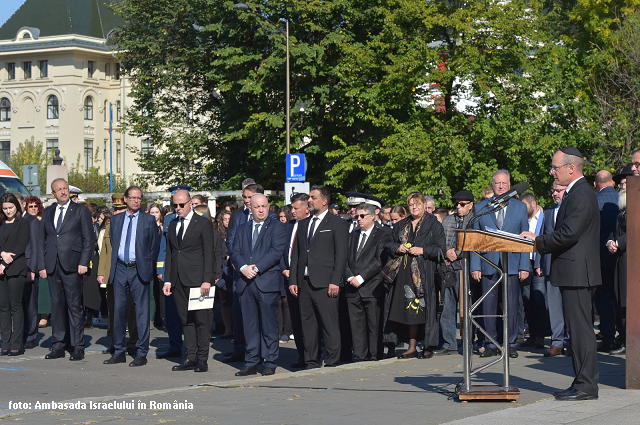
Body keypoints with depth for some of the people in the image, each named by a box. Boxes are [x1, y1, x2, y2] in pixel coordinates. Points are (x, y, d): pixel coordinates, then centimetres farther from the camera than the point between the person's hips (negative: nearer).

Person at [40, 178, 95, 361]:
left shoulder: (80, 211, 4)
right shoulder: (47, 212, 15)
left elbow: (89, 238, 0)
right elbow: (43, 240, 16)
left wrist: (83, 262, -9)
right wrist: (42, 265, 7)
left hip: (72, 265, -4)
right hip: (52, 267, 4)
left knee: (75, 305, -4)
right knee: (57, 305, 7)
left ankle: (78, 347, -1)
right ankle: (58, 346, 13)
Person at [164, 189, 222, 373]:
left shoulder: (203, 223, -2)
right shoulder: (173, 225, 16)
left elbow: (209, 253, -6)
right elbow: (170, 254, 18)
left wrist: (207, 280, -14)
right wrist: (168, 280, 11)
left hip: (197, 279, -6)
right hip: (178, 280, 6)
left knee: (201, 319, -4)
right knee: (185, 320, 6)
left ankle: (202, 359, -1)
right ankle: (190, 357, 9)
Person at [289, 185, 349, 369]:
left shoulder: (337, 224, 0)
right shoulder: (303, 224, 19)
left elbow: (341, 255, -6)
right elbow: (296, 254, 18)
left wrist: (335, 282, -13)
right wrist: (293, 280, 9)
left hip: (325, 283, -6)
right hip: (304, 282, 6)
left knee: (330, 325, -6)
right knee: (308, 324, 7)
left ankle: (332, 363, -2)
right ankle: (311, 362, 13)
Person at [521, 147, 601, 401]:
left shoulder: (581, 195, -15)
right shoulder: (576, 192, 18)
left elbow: (568, 234, -22)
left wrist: (538, 241, -10)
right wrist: (539, 242, 9)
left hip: (577, 273, -11)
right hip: (575, 274, 11)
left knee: (581, 329, -8)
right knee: (578, 329, 12)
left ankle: (586, 386, -5)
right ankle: (583, 383, 16)